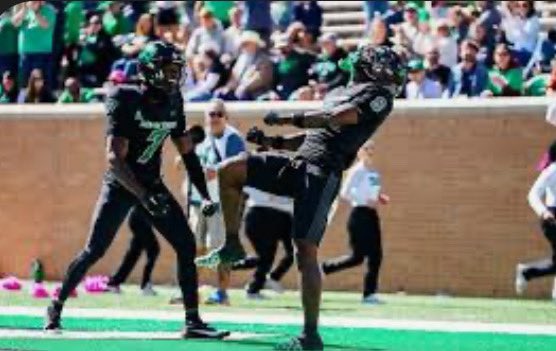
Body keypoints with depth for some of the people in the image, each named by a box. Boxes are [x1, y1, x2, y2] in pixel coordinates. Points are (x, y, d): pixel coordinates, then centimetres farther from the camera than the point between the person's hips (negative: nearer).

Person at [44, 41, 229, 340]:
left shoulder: (173, 102, -1)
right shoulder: (125, 101, -20)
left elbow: (187, 152, 9)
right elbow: (114, 157, -26)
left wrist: (205, 196, 2)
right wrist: (144, 196, -36)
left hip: (151, 183, 6)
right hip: (120, 184, -6)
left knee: (186, 246, -4)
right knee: (94, 250, -10)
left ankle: (193, 321, 0)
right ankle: (56, 307, 10)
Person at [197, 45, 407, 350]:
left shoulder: (379, 94, 1)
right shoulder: (341, 92, 29)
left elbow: (338, 118, -14)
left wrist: (288, 119, -11)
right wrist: (273, 142, 15)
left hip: (322, 173, -9)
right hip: (298, 164, 9)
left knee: (306, 250, -16)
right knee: (229, 171, -3)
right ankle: (232, 245, 10)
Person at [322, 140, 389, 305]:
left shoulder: (374, 172, 14)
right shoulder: (358, 170, -9)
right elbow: (344, 194, -15)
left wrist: (380, 198, 7)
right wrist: (365, 201, -24)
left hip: (371, 214, 8)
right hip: (360, 215, -8)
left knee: (376, 255, 1)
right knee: (357, 256, -9)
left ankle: (369, 294, 3)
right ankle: (323, 268, 9)